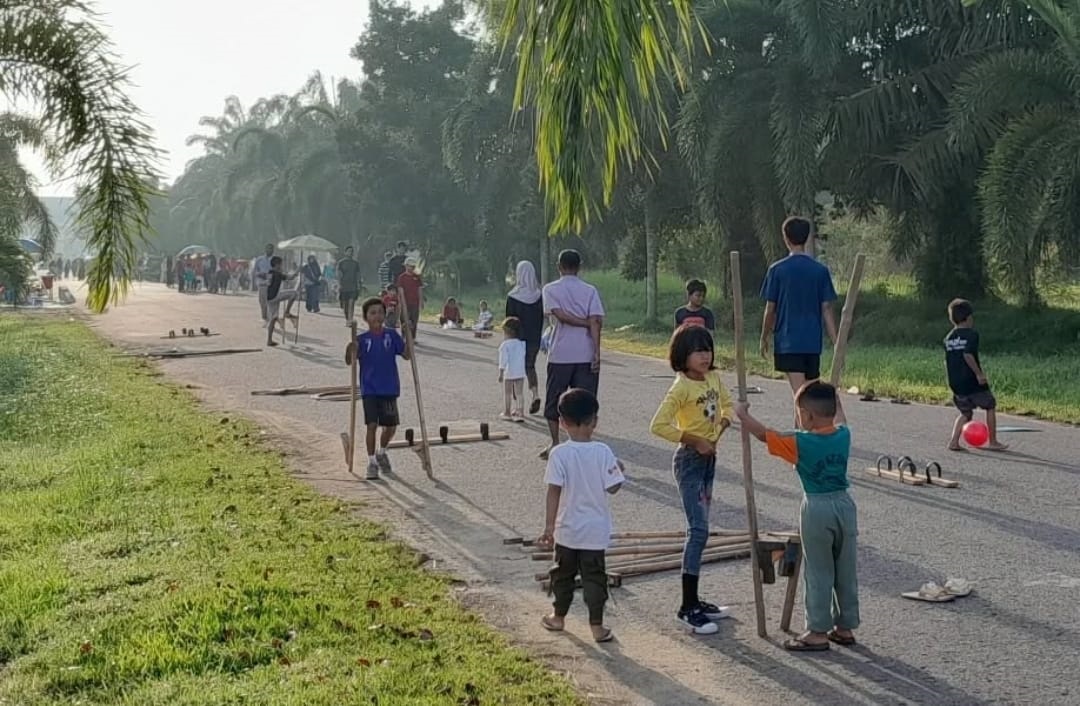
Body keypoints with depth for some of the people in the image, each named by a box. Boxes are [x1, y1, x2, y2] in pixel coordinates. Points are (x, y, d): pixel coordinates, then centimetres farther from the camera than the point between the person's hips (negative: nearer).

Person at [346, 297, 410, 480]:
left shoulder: (392, 335, 0)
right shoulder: (362, 339, -4)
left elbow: (406, 355, 0)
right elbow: (349, 361, -7)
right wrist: (351, 347, -25)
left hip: (389, 389, 2)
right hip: (369, 390, -2)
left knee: (391, 425, 10)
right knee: (372, 425, -8)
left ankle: (381, 453, 36)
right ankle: (372, 463, 2)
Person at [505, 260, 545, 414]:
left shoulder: (513, 297, -13)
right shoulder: (539, 295, -2)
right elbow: (542, 319, 4)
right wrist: (538, 336, 13)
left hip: (518, 338, -4)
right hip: (534, 338, 4)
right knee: (530, 366, 21)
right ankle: (535, 394, 0)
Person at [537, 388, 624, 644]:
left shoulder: (559, 454, -13)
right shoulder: (603, 452, -11)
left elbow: (554, 492, -14)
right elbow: (612, 487, -10)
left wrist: (549, 527, -11)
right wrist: (619, 470, 11)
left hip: (567, 529, 0)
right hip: (595, 530, 0)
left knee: (563, 573, 17)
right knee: (594, 576, 7)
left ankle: (558, 617, 32)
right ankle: (597, 626, 8)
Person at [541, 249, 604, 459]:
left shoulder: (550, 289, 1)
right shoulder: (590, 290, 2)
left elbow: (560, 315, -13)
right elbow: (595, 321, -9)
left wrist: (585, 323, -3)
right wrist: (597, 353, -11)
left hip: (560, 354, -1)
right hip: (586, 354, 1)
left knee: (553, 402, 13)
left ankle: (555, 443, 14)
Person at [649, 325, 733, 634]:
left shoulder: (714, 378, 5)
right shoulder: (681, 387, -18)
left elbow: (726, 405, 22)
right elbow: (658, 425, -24)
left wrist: (724, 422, 1)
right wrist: (695, 441, -22)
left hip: (709, 457, 8)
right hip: (689, 460, -8)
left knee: (700, 529, 12)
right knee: (699, 530, -12)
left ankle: (694, 600, 21)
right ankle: (687, 608, -8)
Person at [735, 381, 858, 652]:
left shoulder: (801, 443, -15)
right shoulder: (843, 436, -1)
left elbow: (763, 433, -6)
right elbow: (839, 421, 24)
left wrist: (742, 414, 8)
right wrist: (834, 398, 42)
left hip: (817, 508, -5)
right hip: (844, 504, 6)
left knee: (818, 574, 2)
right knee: (846, 571, 13)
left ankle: (818, 632, 7)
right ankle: (845, 627, 22)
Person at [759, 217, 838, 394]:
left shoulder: (777, 269, -5)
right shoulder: (821, 270, 2)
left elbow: (770, 309, -2)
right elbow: (827, 310, 0)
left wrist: (765, 337, 11)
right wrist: (837, 344, 2)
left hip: (787, 341, -3)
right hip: (813, 342, 3)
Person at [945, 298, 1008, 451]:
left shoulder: (949, 338, 8)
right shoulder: (971, 334, -11)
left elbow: (947, 361, 10)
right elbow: (968, 354, -26)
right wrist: (979, 373, -20)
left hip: (956, 383, 6)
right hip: (973, 382, -6)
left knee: (966, 413, 20)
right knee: (990, 407, 14)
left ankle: (954, 441, 5)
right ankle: (992, 442, 16)